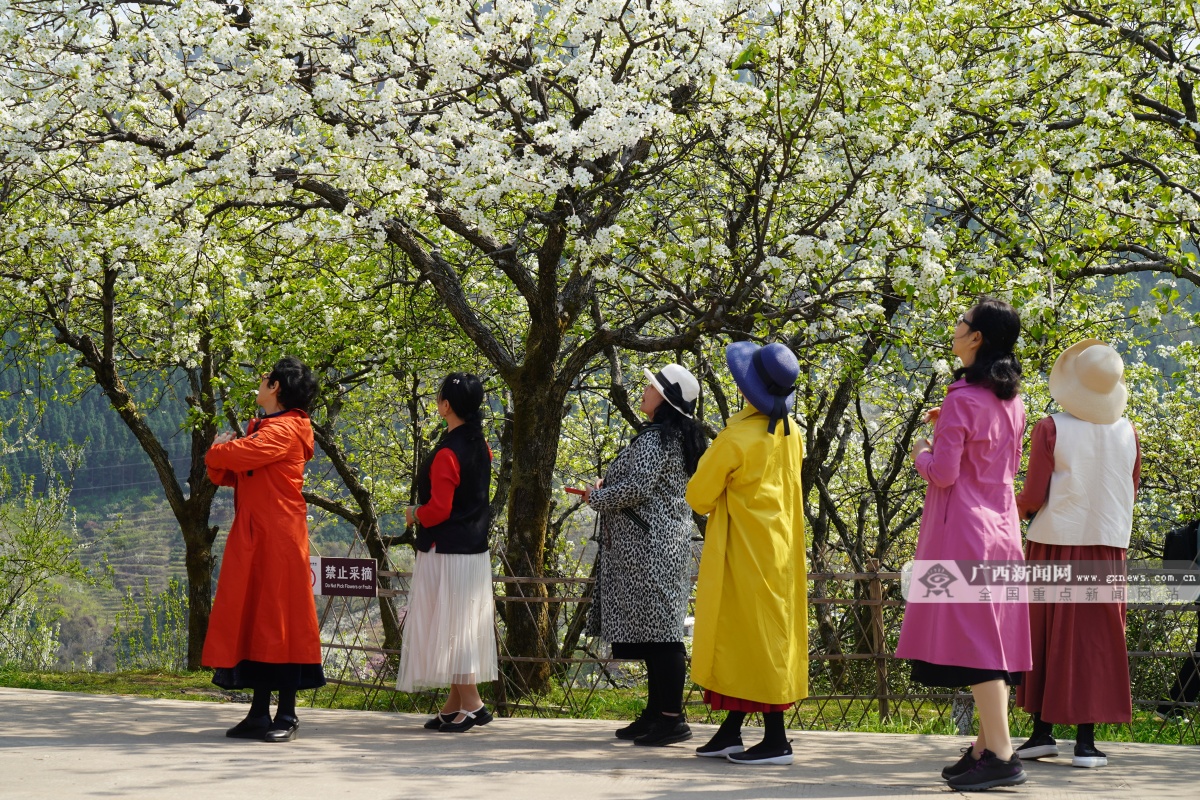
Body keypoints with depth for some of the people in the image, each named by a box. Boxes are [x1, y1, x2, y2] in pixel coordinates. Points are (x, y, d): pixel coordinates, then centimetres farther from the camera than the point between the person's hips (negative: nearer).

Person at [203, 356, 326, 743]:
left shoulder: (284, 431, -12)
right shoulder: (262, 429, 20)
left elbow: (236, 455, -26)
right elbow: (226, 473, 19)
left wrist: (216, 451, -3)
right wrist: (220, 458, -3)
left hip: (278, 539, -9)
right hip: (252, 538, 9)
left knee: (278, 617, -6)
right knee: (253, 619, 9)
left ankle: (287, 715, -1)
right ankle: (260, 712, 14)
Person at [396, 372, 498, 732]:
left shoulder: (447, 453, -20)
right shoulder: (480, 446, 7)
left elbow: (438, 509, -22)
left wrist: (414, 514, -3)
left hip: (446, 551, -9)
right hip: (475, 548, 9)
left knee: (448, 625, -3)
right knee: (462, 627, 11)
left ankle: (471, 704, -6)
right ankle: (453, 707, 16)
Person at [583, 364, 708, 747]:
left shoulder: (654, 439, -14)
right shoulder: (681, 438, 16)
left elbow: (636, 487, -22)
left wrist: (598, 497, -5)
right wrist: (606, 489, 18)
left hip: (648, 548, -10)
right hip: (668, 540, 10)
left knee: (656, 630, -10)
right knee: (657, 630, 12)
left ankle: (672, 718, -10)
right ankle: (656, 713, 16)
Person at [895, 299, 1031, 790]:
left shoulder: (962, 399, -14)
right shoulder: (1012, 402, 11)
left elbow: (943, 473, -17)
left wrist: (922, 452, 4)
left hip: (963, 529, -9)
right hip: (1002, 528, 9)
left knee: (970, 637, -9)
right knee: (991, 636, 10)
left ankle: (1000, 755, -13)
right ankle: (987, 747, 13)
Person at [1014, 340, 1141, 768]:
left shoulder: (1051, 430, -10)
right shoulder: (1127, 432, 1)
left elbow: (1033, 497, -11)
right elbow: (1128, 495, 10)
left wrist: (1016, 507, 11)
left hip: (1055, 543, -2)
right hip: (1107, 546, 2)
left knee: (1045, 635, 9)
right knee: (1094, 640, 4)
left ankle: (1042, 730, 13)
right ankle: (1086, 740, 2)